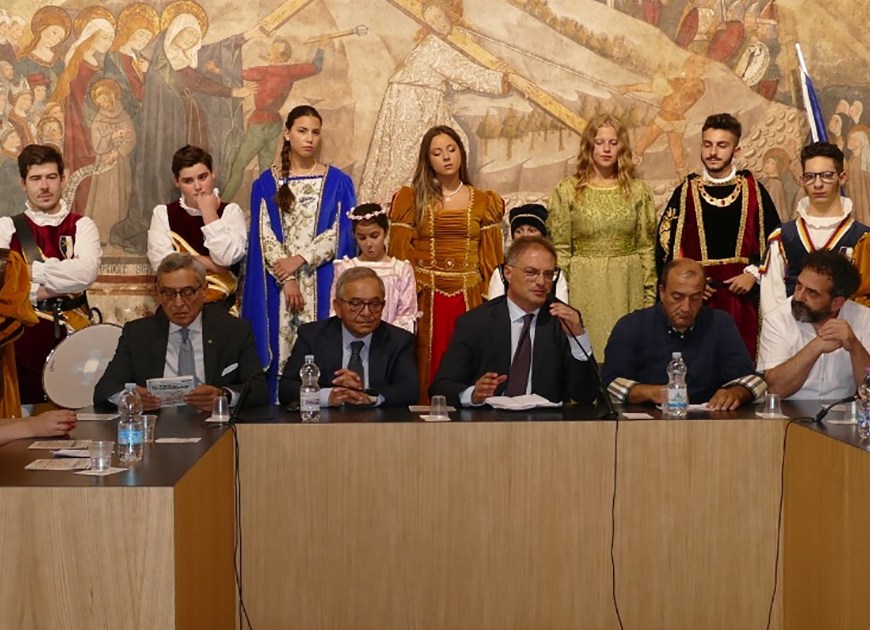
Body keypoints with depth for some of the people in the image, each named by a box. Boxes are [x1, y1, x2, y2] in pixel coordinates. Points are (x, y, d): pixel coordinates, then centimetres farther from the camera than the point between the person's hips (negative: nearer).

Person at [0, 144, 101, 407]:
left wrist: (30, 270, -9)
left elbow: (86, 272, -13)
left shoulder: (81, 226, 6)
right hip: (24, 334, 0)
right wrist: (40, 292, -13)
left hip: (73, 332, 0)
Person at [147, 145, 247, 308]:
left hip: (219, 303, -1)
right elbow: (160, 261, -5)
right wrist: (211, 264, -6)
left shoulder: (231, 211, 6)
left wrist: (209, 213, -5)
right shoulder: (163, 213, 9)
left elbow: (227, 258, -10)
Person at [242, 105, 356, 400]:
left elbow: (340, 233, -2)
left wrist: (300, 259, -12)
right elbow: (264, 234, 1)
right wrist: (287, 279, -10)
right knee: (282, 350, -2)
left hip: (323, 284, -1)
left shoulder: (337, 182, 5)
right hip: (280, 284, 1)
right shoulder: (267, 183, 7)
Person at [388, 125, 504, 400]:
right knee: (427, 370, -2)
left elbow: (491, 259, 8)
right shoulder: (411, 200, 7)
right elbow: (399, 255, 4)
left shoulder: (484, 202, 11)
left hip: (469, 300, 1)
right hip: (424, 300, -1)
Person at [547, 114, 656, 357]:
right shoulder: (567, 190, 1)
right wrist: (561, 295, -4)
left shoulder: (638, 191, 6)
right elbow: (559, 248, 1)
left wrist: (650, 297, 4)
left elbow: (647, 246, 7)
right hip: (584, 286, -1)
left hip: (627, 287, 1)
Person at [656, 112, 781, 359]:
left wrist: (754, 273, -6)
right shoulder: (685, 192, 5)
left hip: (741, 293, 0)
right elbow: (665, 243, 4)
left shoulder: (754, 191, 5)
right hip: (696, 296, 0)